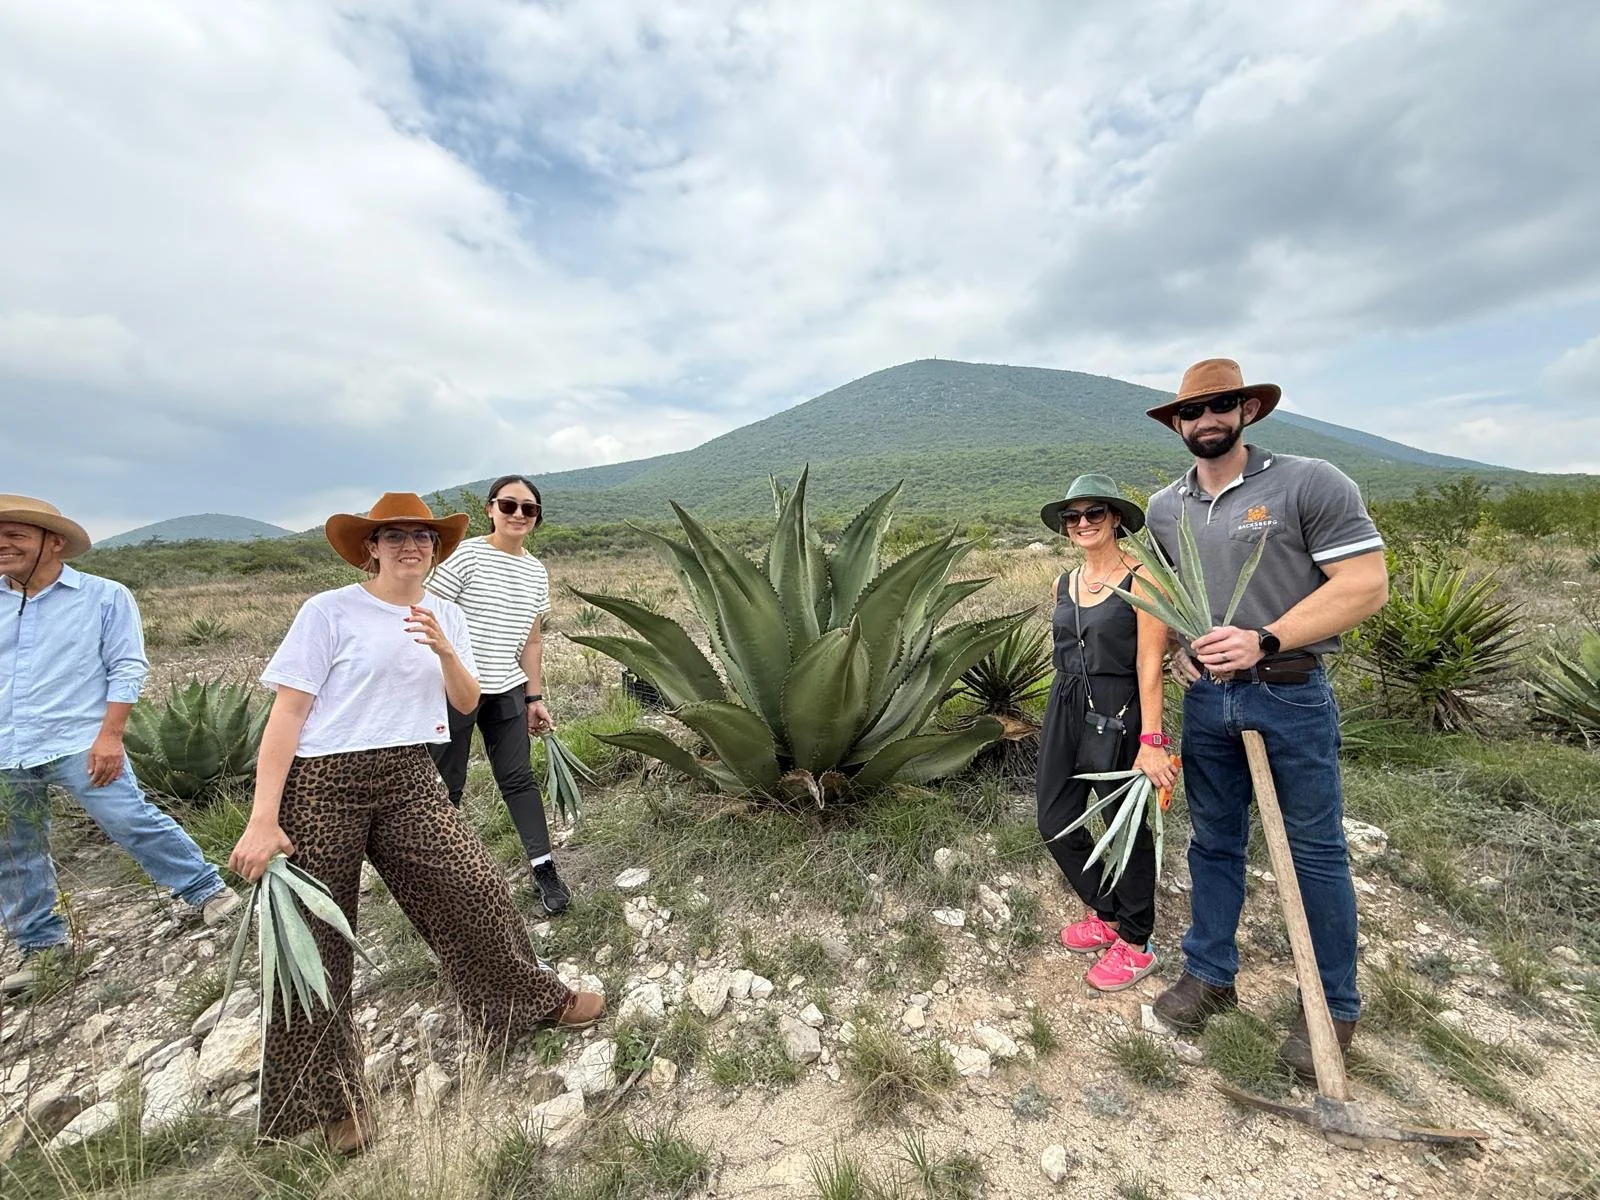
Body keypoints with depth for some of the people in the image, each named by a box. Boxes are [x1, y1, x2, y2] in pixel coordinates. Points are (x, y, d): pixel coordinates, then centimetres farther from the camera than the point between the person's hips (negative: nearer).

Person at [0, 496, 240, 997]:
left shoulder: (103, 597, -4)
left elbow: (127, 669, -8)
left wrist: (109, 735, -15)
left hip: (78, 746, -5)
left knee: (135, 823, -10)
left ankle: (207, 890, 5)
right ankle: (42, 945, 31)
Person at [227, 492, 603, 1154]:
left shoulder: (445, 615, 7)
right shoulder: (329, 610, -7)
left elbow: (467, 702, 4)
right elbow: (288, 711, -9)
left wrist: (444, 651, -15)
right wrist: (263, 819, -13)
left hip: (408, 777, 4)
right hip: (322, 784, -3)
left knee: (474, 887, 0)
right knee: (314, 938, 7)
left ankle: (536, 999, 24)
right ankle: (329, 1096, 30)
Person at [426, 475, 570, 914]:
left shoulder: (536, 571, 7)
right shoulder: (464, 555, -10)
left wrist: (535, 697, 11)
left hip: (507, 690, 4)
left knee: (518, 778, 6)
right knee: (446, 785, 9)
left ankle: (544, 869, 11)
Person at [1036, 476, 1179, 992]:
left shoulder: (1141, 581, -10)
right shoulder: (1063, 585, 9)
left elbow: (1149, 666, -15)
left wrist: (1151, 741, -18)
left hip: (1118, 714, -6)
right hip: (1064, 711, 7)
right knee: (1055, 823, 11)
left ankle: (1136, 944, 31)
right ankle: (1106, 915, 36)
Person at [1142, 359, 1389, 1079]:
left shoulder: (1309, 484, -8)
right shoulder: (1164, 507, 8)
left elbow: (1366, 584, -13)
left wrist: (1264, 640, -23)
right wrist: (1175, 645, 3)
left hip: (1289, 696, -4)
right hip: (1205, 698, 5)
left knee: (1315, 851, 8)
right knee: (1213, 842, 15)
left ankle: (1333, 1007, 28)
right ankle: (1209, 973, 32)